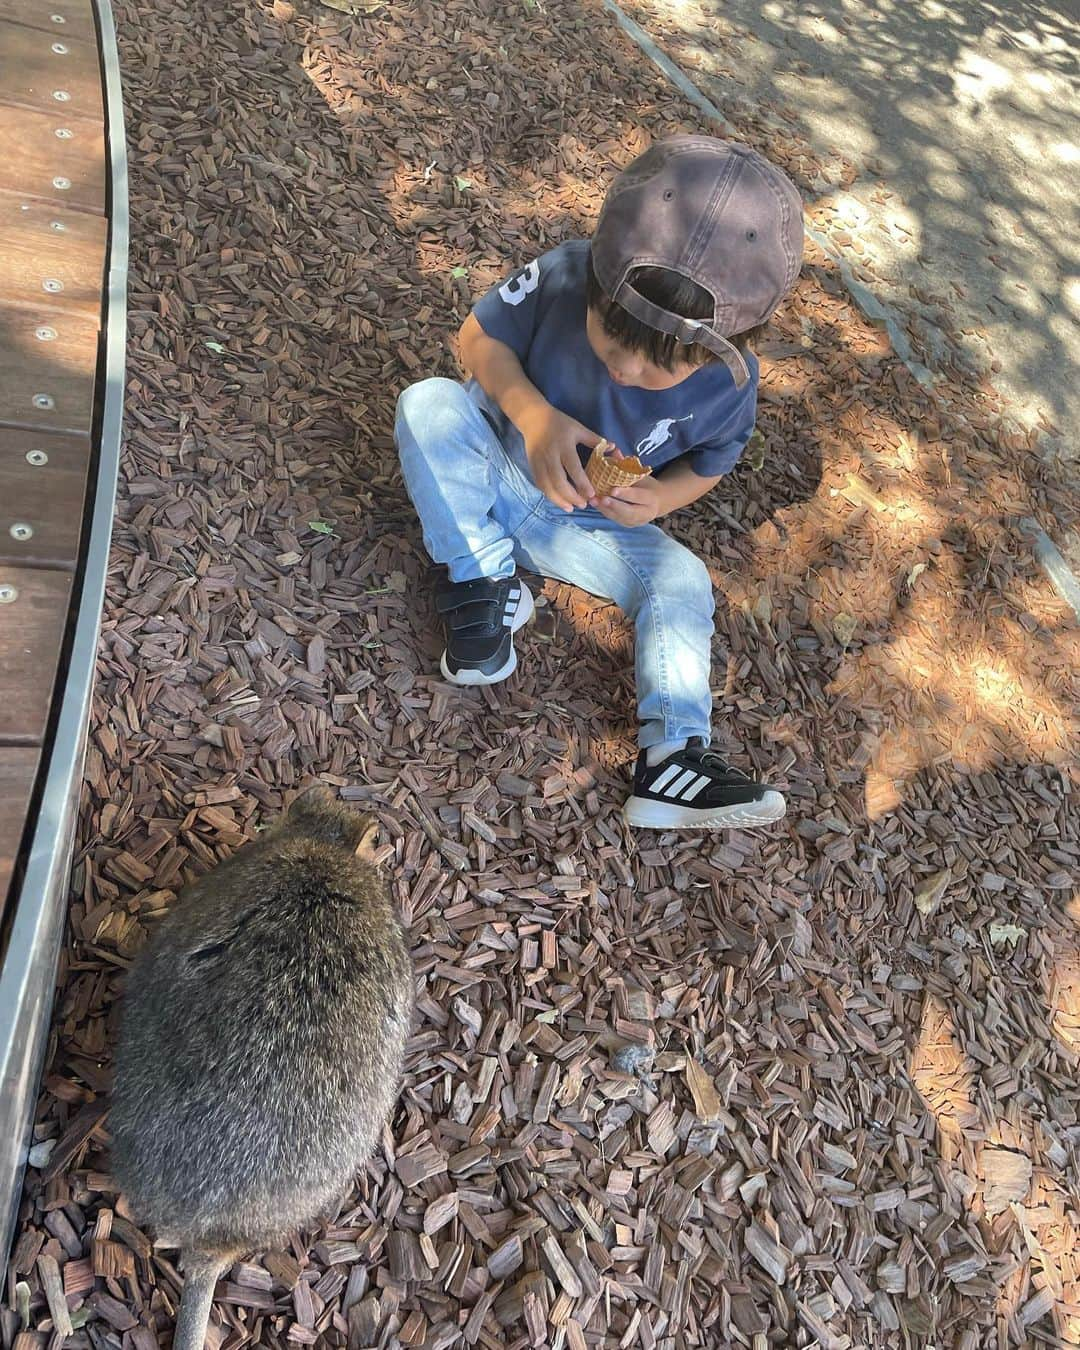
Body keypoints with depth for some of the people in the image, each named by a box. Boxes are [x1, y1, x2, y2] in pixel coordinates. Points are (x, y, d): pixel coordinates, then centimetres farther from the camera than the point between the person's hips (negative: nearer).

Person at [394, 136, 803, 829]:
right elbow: (480, 335, -12)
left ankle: (673, 753, -20)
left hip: (590, 527, 1)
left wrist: (660, 498, -24)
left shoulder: (728, 383, -19)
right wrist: (533, 414, -31)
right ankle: (487, 581, -19)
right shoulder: (560, 277, -25)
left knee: (683, 580, -19)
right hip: (496, 476, 0)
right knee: (427, 404, -28)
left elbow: (707, 465, 0)